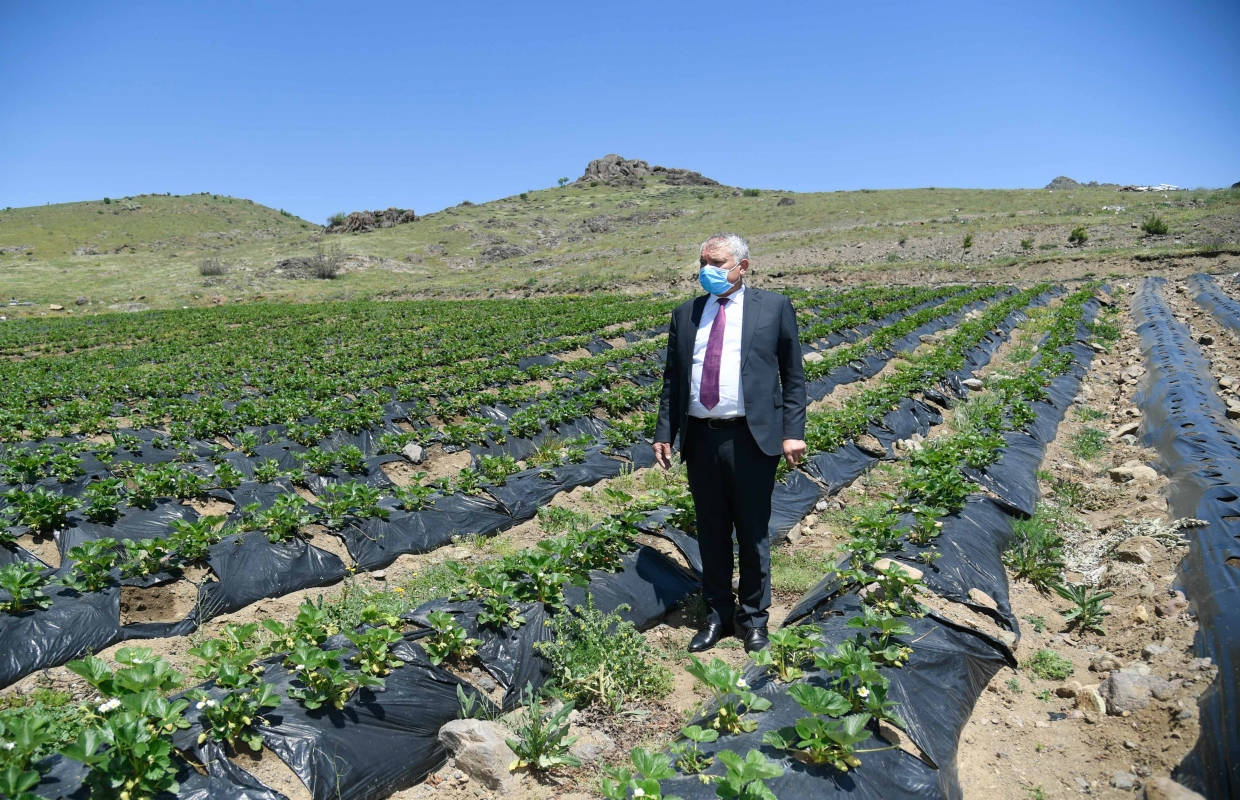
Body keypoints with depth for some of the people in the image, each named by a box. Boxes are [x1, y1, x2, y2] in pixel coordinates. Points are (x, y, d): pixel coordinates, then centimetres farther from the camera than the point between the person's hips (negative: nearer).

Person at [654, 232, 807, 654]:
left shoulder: (774, 307, 3)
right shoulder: (685, 314, 12)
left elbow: (793, 376, 1)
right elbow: (672, 379, 12)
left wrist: (793, 431, -7)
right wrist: (664, 433, 5)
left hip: (751, 439, -3)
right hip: (700, 440, 3)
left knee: (752, 533, 10)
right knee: (711, 533, 14)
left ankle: (753, 617, 30)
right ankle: (718, 614, 31)